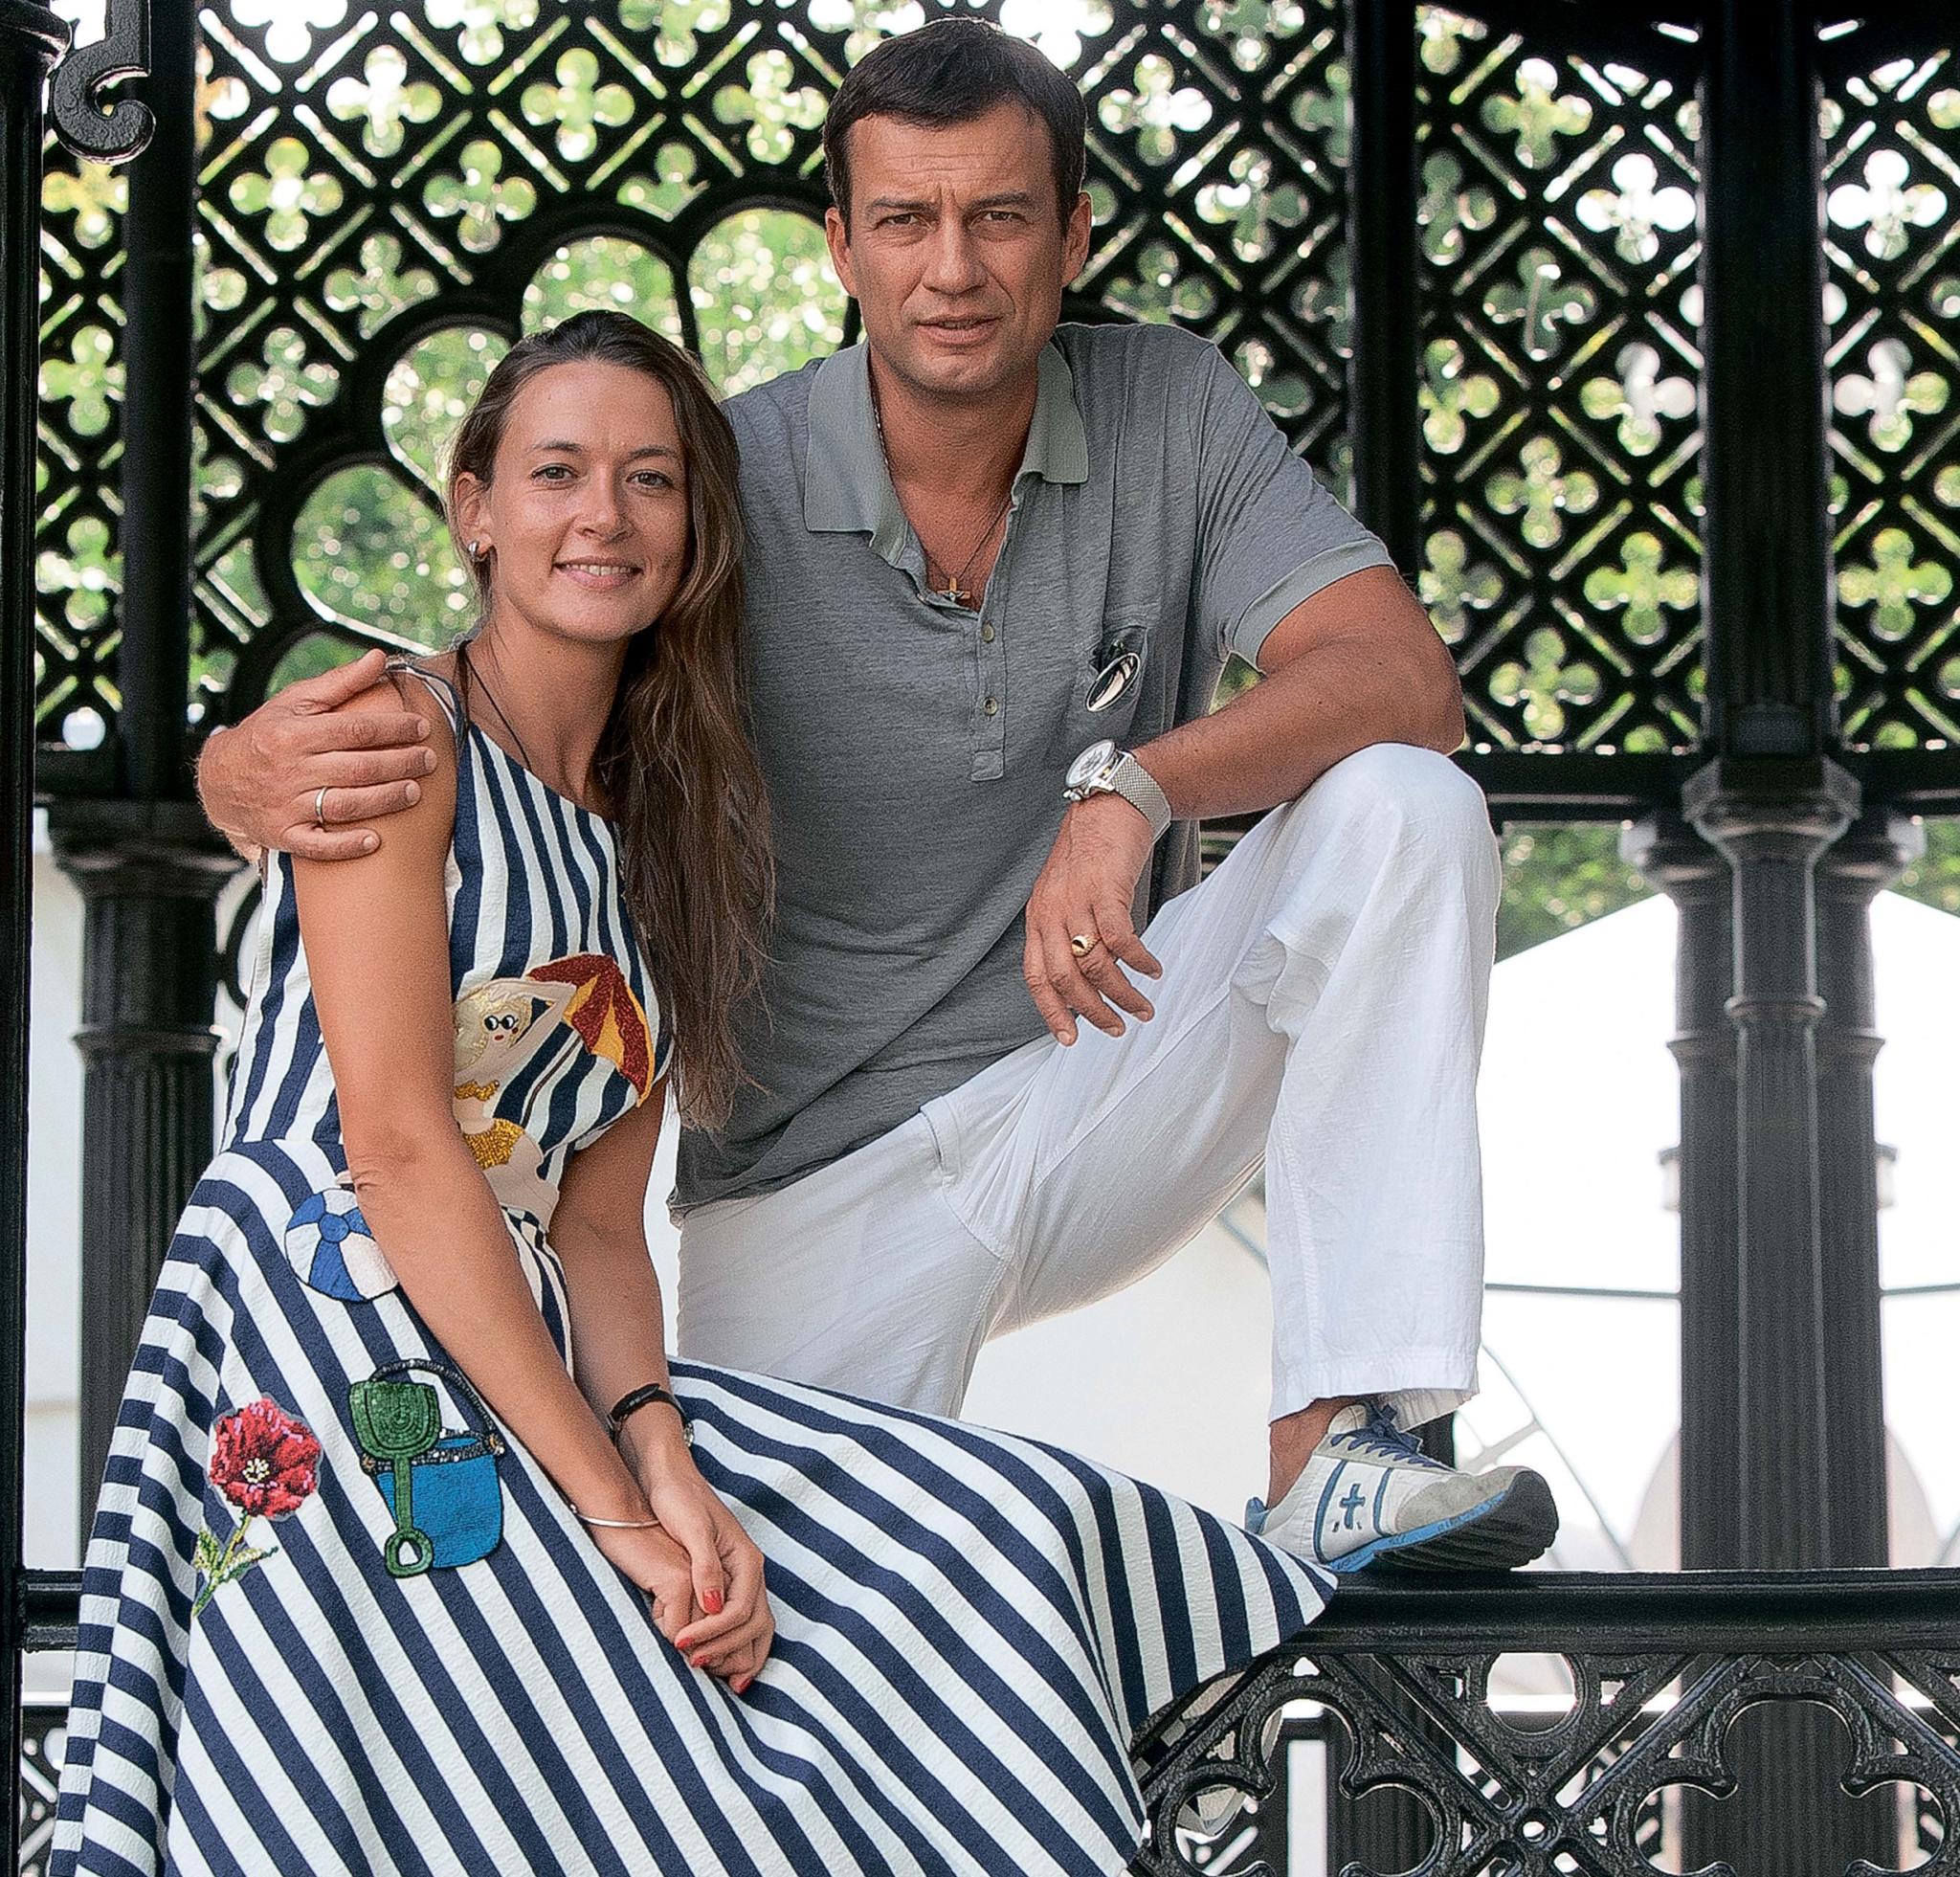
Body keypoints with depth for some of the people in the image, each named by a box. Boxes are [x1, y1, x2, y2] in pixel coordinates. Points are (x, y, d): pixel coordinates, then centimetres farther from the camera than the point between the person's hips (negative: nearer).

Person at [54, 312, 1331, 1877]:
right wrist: (610, 1505, -17)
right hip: (334, 1353, -8)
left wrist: (661, 1457, -9)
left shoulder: (659, 834, 21)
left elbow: (596, 1224, 13)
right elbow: (399, 1145, -13)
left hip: (544, 1362, 8)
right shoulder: (395, 733, -3)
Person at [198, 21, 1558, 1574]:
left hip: (1096, 1084, 2)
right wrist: (257, 773, -42)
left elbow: (1404, 680, -17)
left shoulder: (1169, 411, -6)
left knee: (1403, 811, -23)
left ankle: (1336, 1455, -26)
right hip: (826, 1173, -2)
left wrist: (1139, 787, -35)